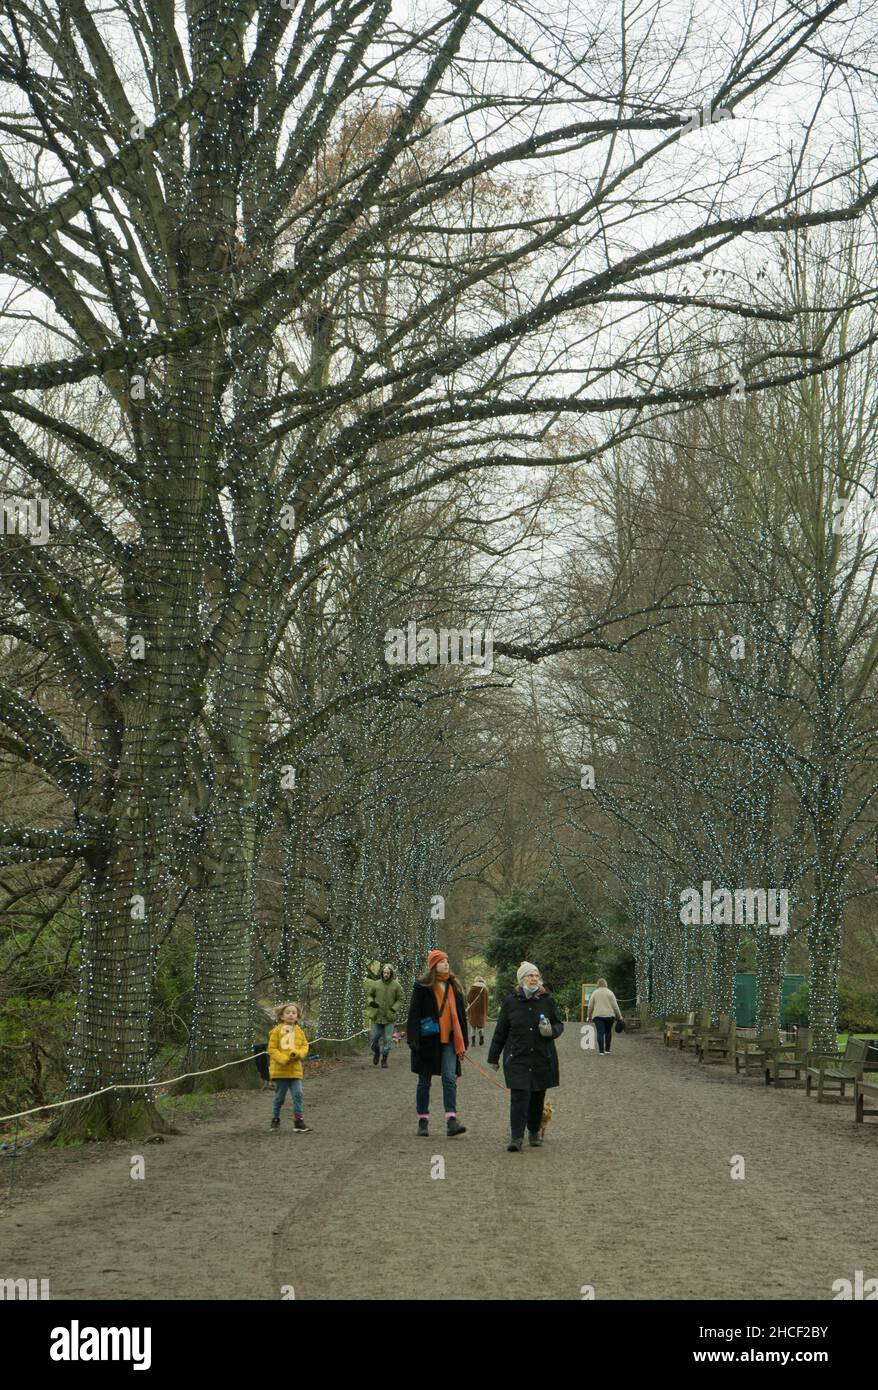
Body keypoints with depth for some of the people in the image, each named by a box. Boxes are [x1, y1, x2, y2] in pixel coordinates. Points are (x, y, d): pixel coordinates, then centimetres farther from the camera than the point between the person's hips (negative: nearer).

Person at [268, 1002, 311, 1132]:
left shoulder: (299, 1031, 8)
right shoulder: (277, 1031, -3)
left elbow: (305, 1046, 9)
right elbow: (272, 1049, -6)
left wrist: (298, 1053, -14)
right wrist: (283, 1059, -19)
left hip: (295, 1070, 3)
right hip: (280, 1070, -3)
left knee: (298, 1094, -8)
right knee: (279, 1096, 7)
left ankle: (299, 1121, -4)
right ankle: (275, 1120, 24)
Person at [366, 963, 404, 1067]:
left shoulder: (396, 985, -3)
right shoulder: (376, 984, 0)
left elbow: (399, 999, 3)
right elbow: (368, 994, 11)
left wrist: (394, 1009, -11)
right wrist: (371, 1001, -10)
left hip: (389, 1017, -1)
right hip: (376, 1016, 1)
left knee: (387, 1039, 1)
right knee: (373, 1037, 5)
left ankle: (384, 1058, 16)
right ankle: (376, 1052, 34)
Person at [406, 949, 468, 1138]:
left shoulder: (453, 986, 11)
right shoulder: (422, 986, -4)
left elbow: (460, 1014, 16)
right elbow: (414, 1014, -7)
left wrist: (463, 1042, 12)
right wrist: (414, 1040, -14)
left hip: (448, 1040, 3)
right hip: (427, 1040, -3)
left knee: (450, 1078, -8)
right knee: (424, 1080, 7)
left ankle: (451, 1121, -14)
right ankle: (423, 1120, 15)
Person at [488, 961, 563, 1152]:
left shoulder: (547, 1000, 2)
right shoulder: (510, 1002, 0)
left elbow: (559, 1025, 11)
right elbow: (500, 1032, 7)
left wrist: (551, 1031, -14)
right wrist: (493, 1057, 10)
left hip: (542, 1058, 2)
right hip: (517, 1058, -2)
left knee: (537, 1097, 10)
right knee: (519, 1096, -12)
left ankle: (534, 1132, 28)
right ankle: (516, 1138, -12)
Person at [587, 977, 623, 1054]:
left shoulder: (594, 993, 6)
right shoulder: (610, 992, 4)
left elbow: (590, 1006, 5)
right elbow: (615, 1005, 0)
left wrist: (589, 1017, 15)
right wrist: (619, 1016, 6)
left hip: (598, 1015, 0)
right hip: (609, 1015, 0)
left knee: (600, 1032, -4)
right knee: (608, 1032, 14)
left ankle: (601, 1051, -11)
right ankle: (607, 1050, 16)